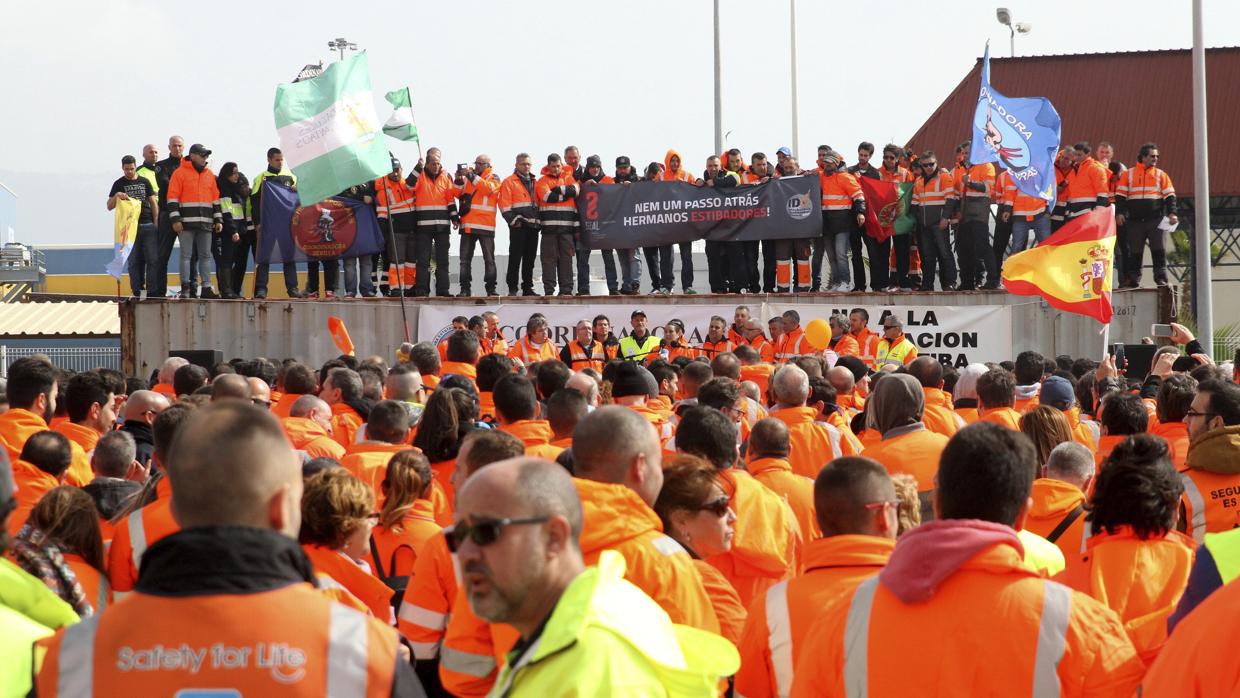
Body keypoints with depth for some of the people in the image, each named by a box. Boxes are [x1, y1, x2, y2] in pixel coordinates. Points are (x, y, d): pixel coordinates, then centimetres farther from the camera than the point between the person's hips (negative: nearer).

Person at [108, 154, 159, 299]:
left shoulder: (145, 182, 13)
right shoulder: (119, 184, 8)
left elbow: (153, 203, 14)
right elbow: (109, 206, 6)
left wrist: (156, 222, 4)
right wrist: (116, 196, -15)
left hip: (148, 225, 1)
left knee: (153, 259, -5)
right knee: (134, 261, 0)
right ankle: (137, 291, 4)